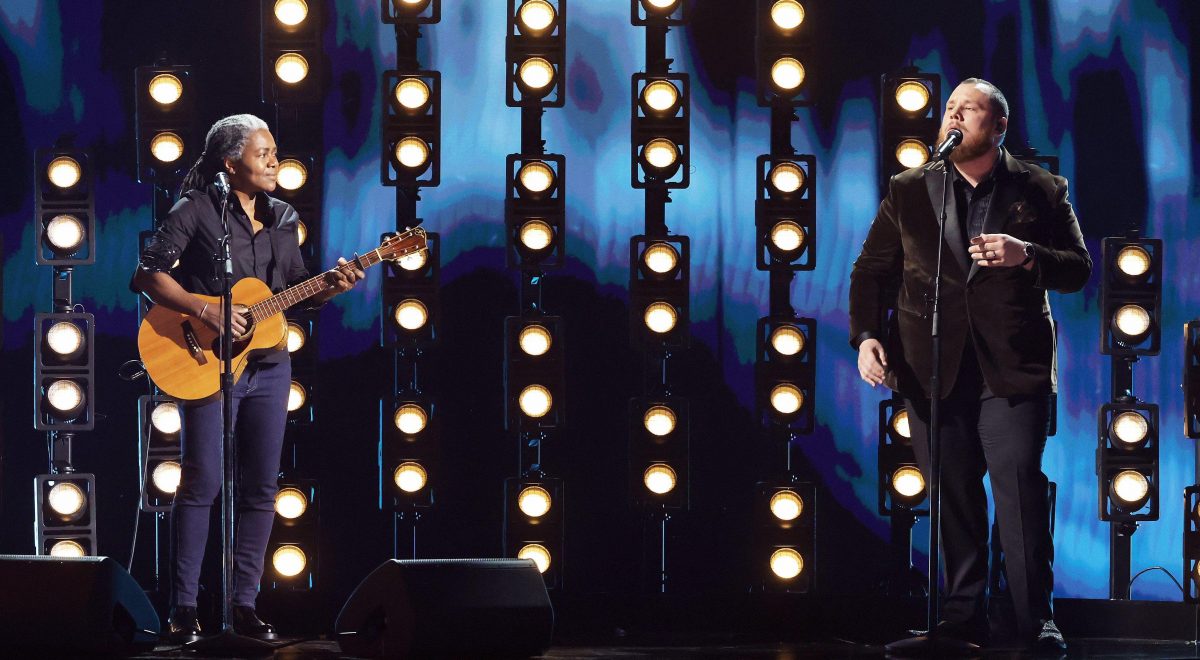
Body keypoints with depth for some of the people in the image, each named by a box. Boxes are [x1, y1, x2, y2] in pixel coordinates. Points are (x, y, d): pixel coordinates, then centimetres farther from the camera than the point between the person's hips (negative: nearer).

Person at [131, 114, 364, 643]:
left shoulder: (281, 217, 12)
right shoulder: (196, 210, -6)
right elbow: (147, 275, -12)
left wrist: (330, 286, -6)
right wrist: (206, 312, -21)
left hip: (269, 365, 6)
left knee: (261, 487, 5)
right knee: (202, 483, -7)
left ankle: (243, 605, 12)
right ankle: (183, 610, -1)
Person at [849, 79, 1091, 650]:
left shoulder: (1040, 191, 7)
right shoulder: (908, 191, 11)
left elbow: (1078, 268, 5)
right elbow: (872, 271, 11)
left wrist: (1027, 255, -15)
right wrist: (866, 335, -4)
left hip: (1012, 367, -2)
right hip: (932, 368, 2)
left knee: (1020, 483, -11)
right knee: (951, 493, 2)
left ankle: (1037, 620, -6)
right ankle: (962, 617, 10)